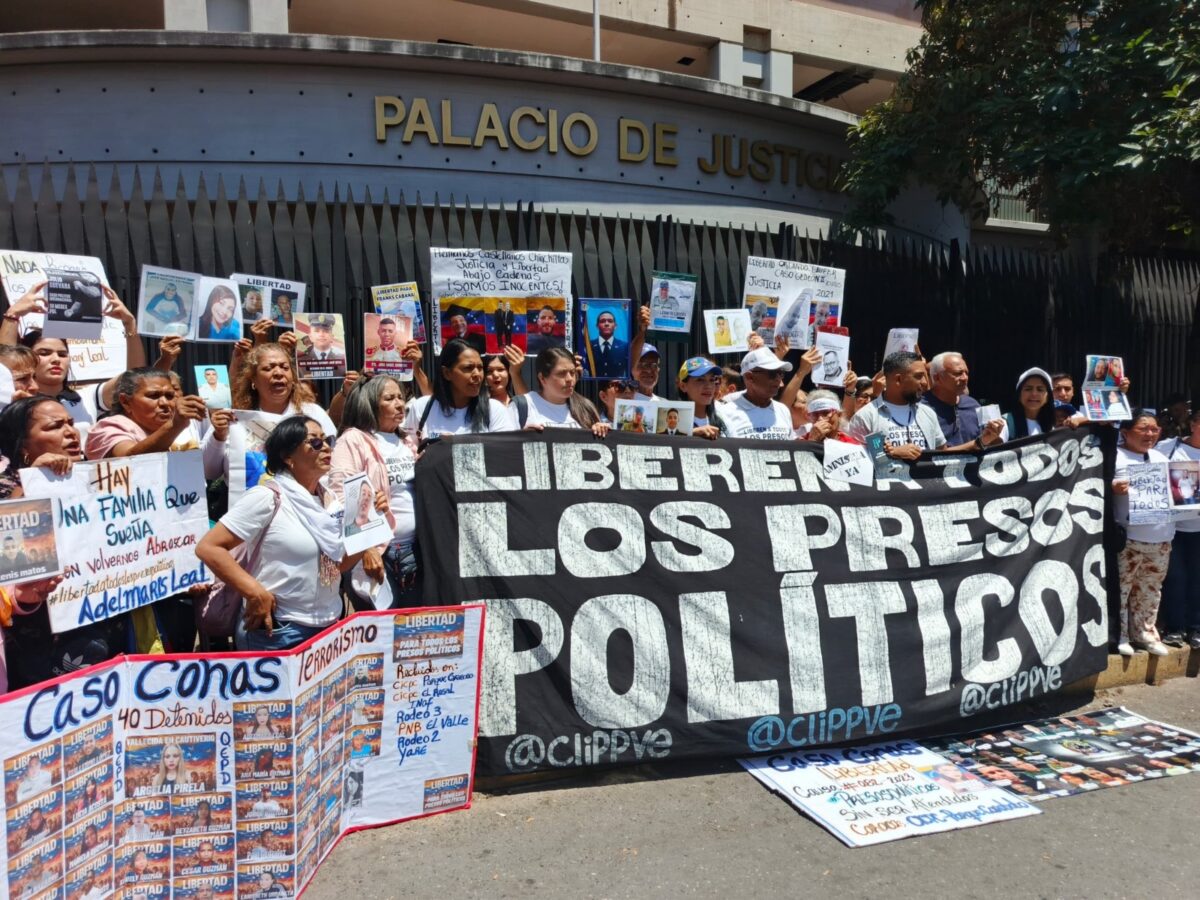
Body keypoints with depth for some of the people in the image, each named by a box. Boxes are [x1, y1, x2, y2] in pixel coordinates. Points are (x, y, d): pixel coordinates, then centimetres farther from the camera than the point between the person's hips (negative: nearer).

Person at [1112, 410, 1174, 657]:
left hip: (1161, 538, 6)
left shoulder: (1161, 458, 16)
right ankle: (1119, 634, 9)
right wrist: (1112, 487, -31)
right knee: (1122, 587, -1)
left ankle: (1144, 631, 25)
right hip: (1128, 538, -6)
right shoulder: (1115, 456, -6)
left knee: (1150, 589, 13)